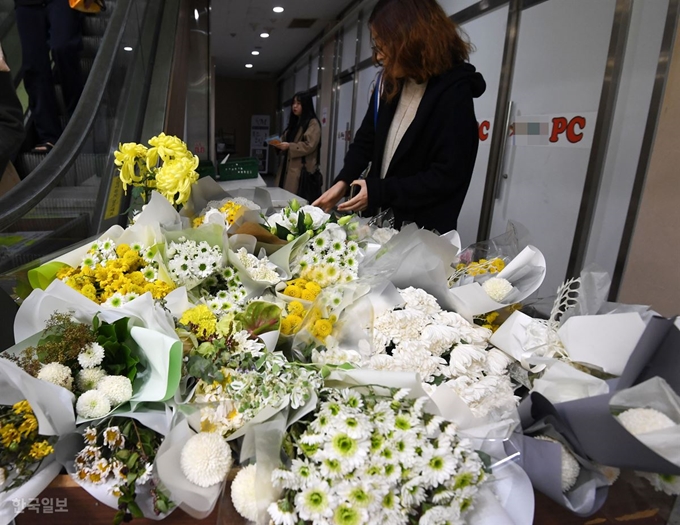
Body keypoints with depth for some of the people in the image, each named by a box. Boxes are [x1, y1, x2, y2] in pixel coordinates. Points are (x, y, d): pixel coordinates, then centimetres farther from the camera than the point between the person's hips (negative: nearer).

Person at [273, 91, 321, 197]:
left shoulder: (313, 123, -5)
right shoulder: (294, 122, 22)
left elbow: (309, 146, -16)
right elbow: (286, 139, 31)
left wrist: (289, 146, -20)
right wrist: (279, 143, 8)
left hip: (303, 169, -9)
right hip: (288, 166, 9)